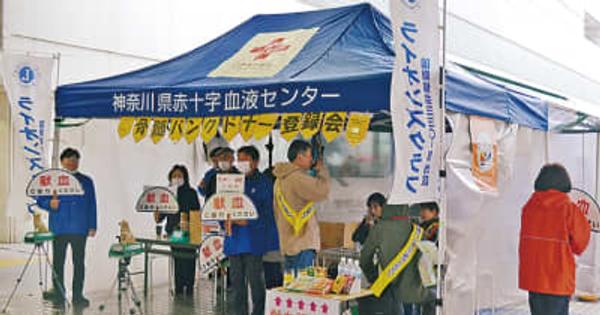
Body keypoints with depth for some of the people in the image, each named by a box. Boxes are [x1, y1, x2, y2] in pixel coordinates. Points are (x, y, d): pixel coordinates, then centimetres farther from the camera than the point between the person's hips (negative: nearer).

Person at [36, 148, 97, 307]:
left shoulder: (86, 181, 13)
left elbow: (92, 205, 11)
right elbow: (41, 200, 4)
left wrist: (92, 226, 4)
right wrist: (50, 204, -18)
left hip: (79, 229, 1)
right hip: (59, 228, -1)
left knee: (79, 262, 2)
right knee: (58, 261, 3)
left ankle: (78, 295, 8)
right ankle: (58, 291, 14)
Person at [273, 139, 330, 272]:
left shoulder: (281, 179, 15)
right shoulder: (297, 177, -16)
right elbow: (322, 190, -21)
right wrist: (322, 170, -4)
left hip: (288, 242, 10)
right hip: (301, 242, -10)